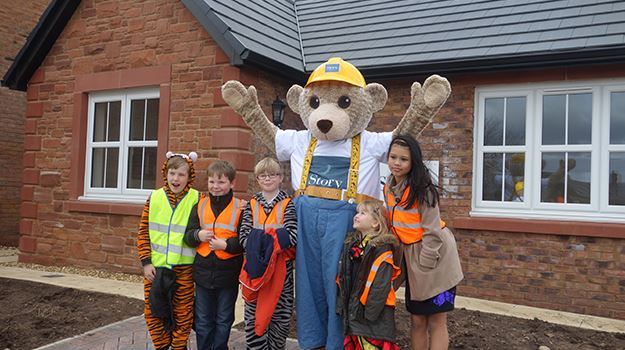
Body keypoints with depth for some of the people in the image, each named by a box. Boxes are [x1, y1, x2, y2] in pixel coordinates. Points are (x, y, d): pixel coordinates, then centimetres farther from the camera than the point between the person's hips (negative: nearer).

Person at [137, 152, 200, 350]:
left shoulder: (196, 199, -7)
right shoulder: (154, 197, -1)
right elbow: (143, 233, 2)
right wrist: (146, 262, -2)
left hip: (183, 267, -2)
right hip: (155, 266, 2)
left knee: (182, 312, 9)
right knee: (153, 310, 10)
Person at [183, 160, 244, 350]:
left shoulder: (240, 208, -7)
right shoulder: (200, 205, 3)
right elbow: (188, 236, 5)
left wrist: (226, 244, -22)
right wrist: (198, 235, -16)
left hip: (228, 274, -2)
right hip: (203, 271, 3)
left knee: (224, 320, 15)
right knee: (203, 321, 16)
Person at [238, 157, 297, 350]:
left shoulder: (287, 204, 1)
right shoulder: (251, 204, 8)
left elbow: (292, 235, -11)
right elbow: (244, 235, -1)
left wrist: (270, 245, -18)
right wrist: (257, 247, -17)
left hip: (281, 266, -1)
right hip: (255, 265, 2)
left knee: (280, 312, 5)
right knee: (253, 314, 3)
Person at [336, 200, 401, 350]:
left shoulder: (382, 249, -14)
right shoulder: (350, 245, 9)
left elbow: (380, 287, -18)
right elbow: (341, 279, 12)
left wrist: (369, 314, -18)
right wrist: (341, 306, 7)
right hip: (352, 313, 7)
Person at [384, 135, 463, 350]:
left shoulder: (422, 189, -18)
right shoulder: (389, 188, 3)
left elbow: (432, 231, -18)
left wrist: (425, 265, -17)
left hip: (435, 256, -6)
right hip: (411, 257, 7)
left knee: (436, 321, 2)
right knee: (417, 321, 12)